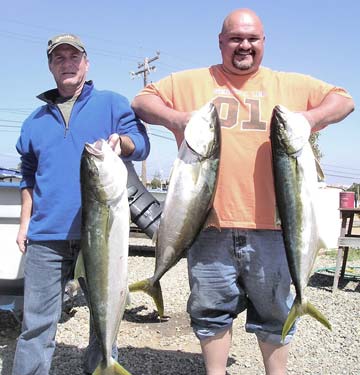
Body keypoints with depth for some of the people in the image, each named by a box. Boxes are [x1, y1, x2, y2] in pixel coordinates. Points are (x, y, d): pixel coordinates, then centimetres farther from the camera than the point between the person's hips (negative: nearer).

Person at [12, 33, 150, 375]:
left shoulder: (111, 104, 9)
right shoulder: (36, 120, 18)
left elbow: (142, 143, -3)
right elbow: (28, 176, 22)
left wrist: (121, 141, -25)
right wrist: (25, 222, 13)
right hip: (46, 236, 2)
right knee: (37, 325, 2)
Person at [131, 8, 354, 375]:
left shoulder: (291, 85, 12)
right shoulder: (191, 82, 10)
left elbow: (343, 99, 15)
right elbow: (142, 100, 11)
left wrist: (313, 116, -6)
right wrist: (175, 118, -9)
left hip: (269, 223, 1)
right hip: (210, 222, 0)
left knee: (274, 312, 13)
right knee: (211, 311, 11)